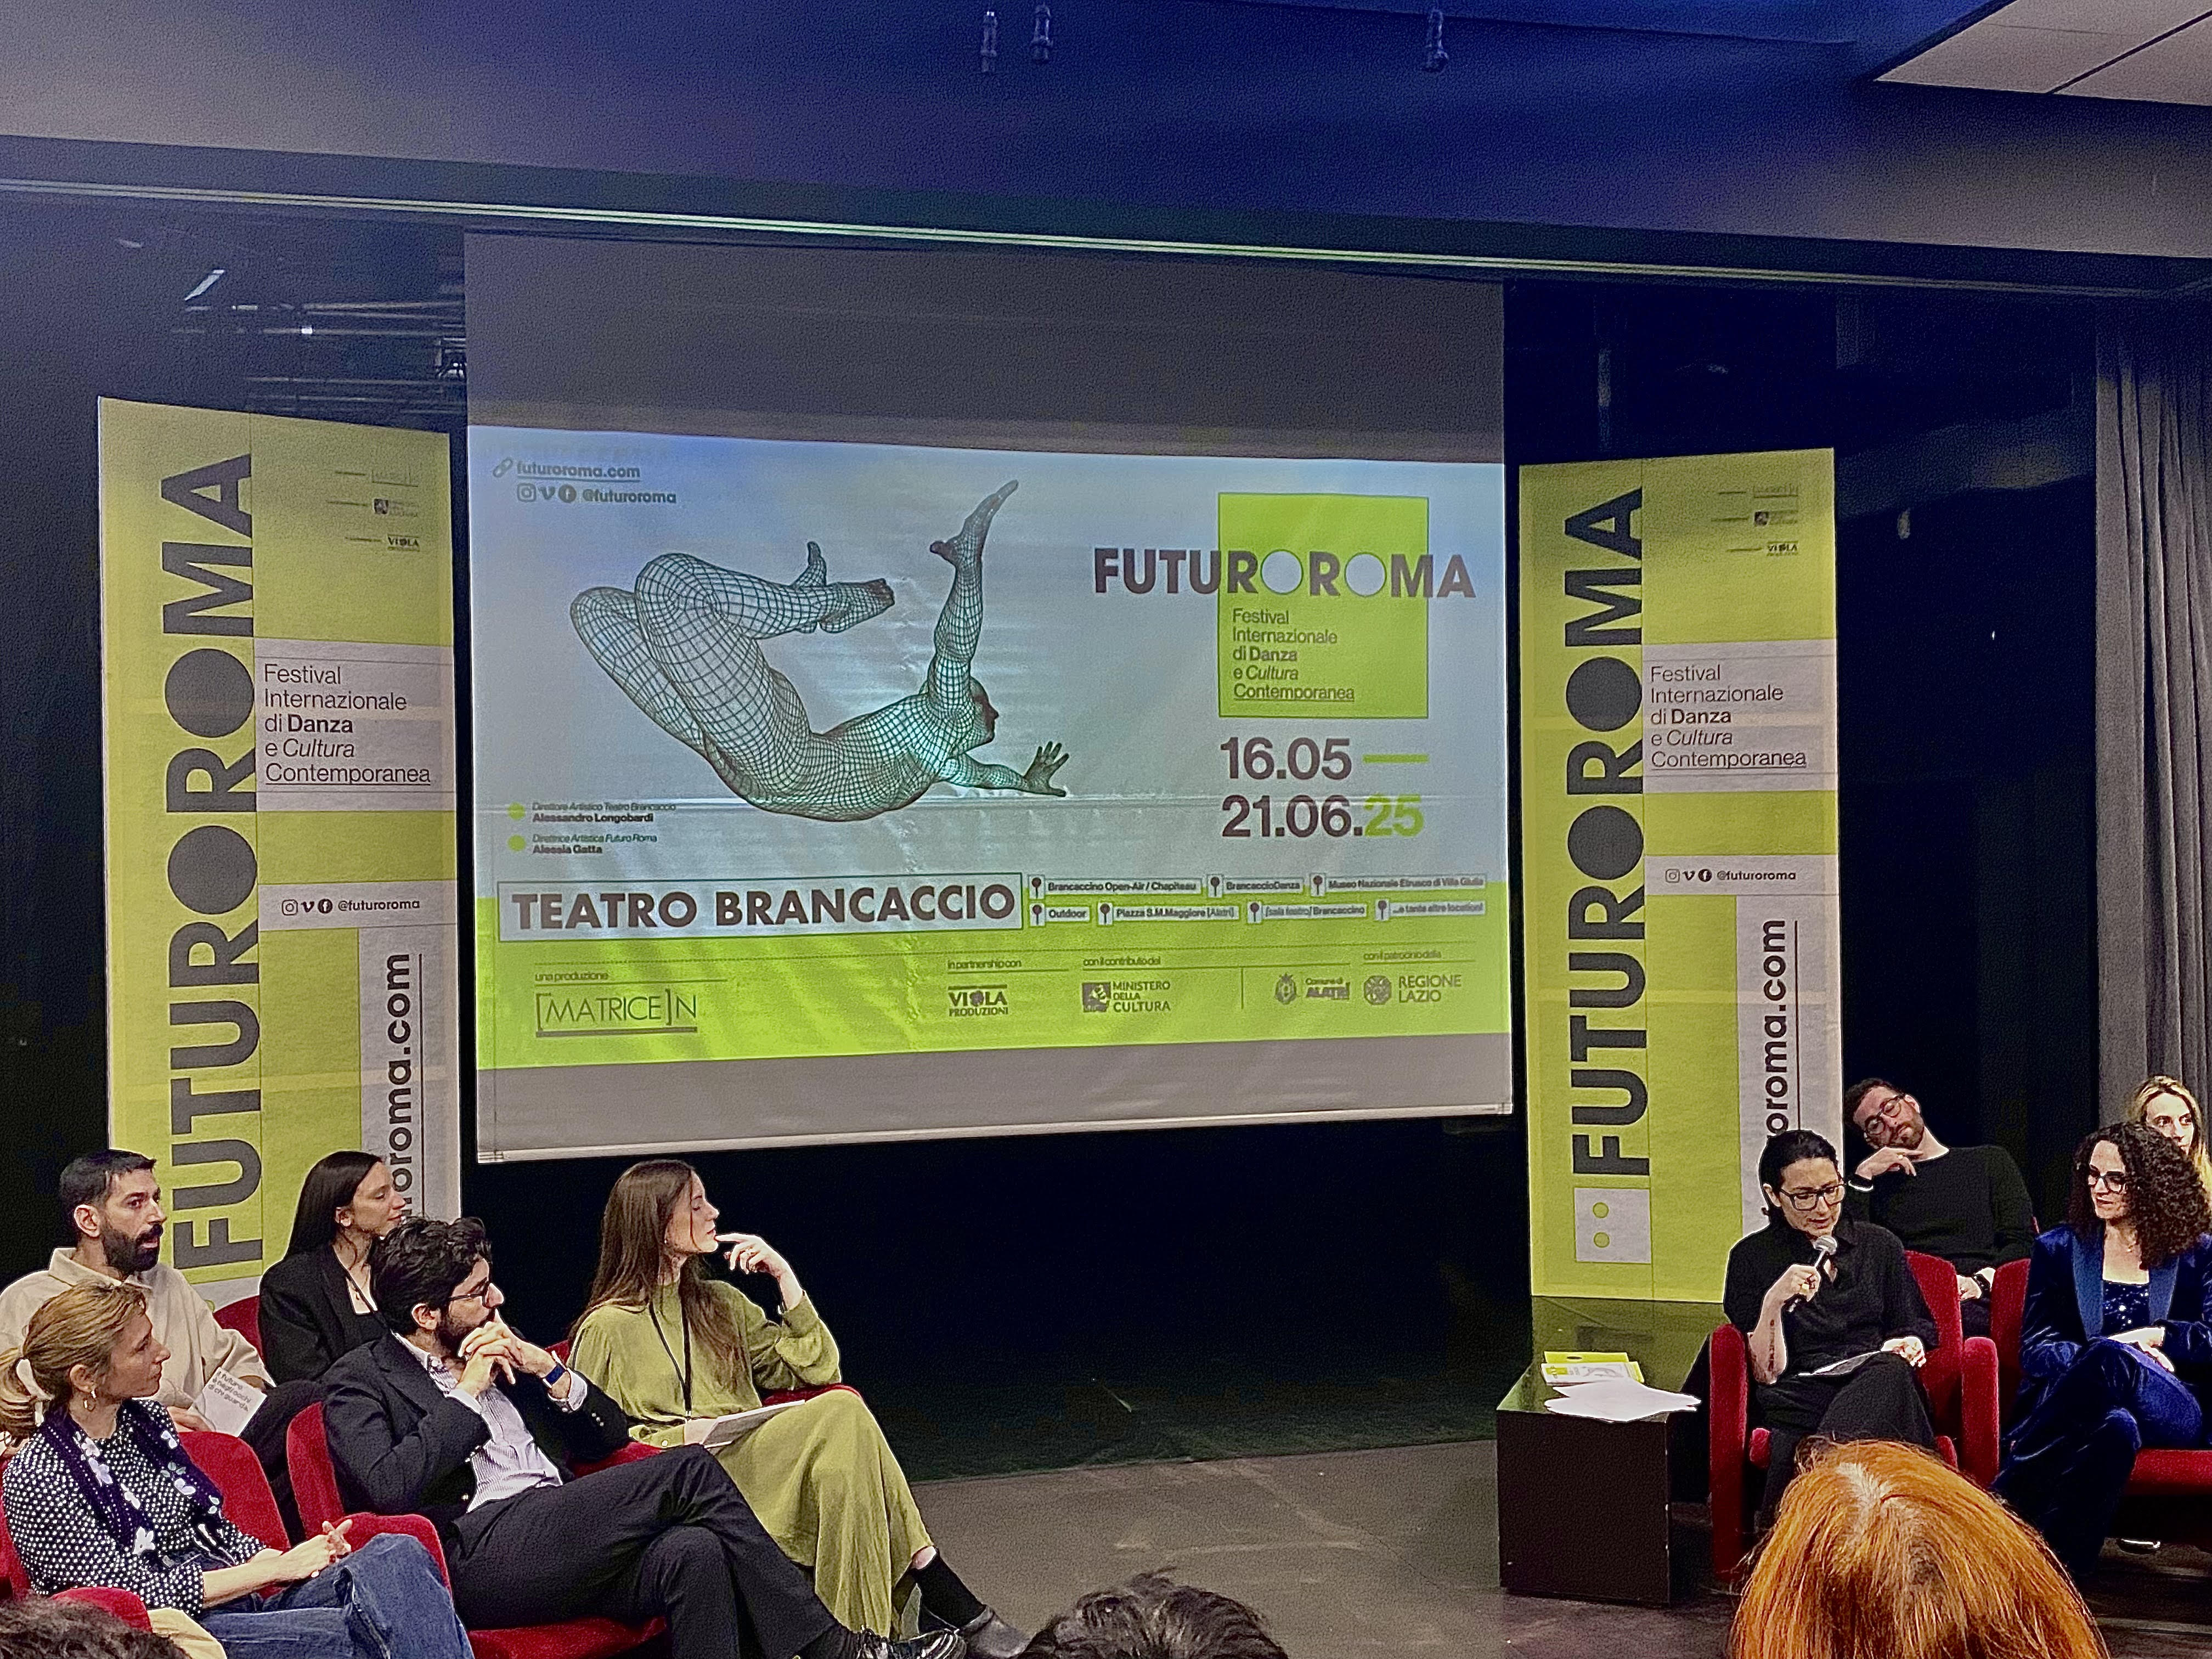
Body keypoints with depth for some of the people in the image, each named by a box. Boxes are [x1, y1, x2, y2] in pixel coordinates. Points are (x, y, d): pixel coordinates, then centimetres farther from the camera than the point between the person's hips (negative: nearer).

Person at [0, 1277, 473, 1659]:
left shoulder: (145, 1418, 11)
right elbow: (140, 1594, -13)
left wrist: (292, 1559, -1)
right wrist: (277, 1568, -10)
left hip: (242, 1609, 7)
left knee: (400, 1555, -20)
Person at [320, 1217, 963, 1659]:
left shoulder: (495, 1345, 24)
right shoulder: (358, 1380, 6)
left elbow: (608, 1435, 24)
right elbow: (388, 1488, -15)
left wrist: (550, 1370, 6)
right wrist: (468, 1392, -6)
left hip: (555, 1538, 7)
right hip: (478, 1554, -6)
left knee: (693, 1552, -27)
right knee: (690, 1470, -20)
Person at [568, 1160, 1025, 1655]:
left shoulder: (718, 1302, 20)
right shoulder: (607, 1328, 0)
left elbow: (815, 1368, 15)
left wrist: (784, 1277, 5)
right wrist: (677, 1437, -14)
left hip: (750, 1462, 6)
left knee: (841, 1462, -30)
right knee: (840, 1416, -27)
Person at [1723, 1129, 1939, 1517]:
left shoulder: (1879, 1244, 19)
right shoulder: (1752, 1257, 11)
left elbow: (1919, 1331, 23)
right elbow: (1766, 1373, 4)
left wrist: (1910, 1346, -2)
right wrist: (1773, 1302, -13)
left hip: (1879, 1389, 3)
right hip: (1799, 1403, -2)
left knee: (1891, 1372, -37)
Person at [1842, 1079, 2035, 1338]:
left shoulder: (1989, 1161, 23)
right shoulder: (1875, 1185, 25)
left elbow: (2023, 1242, 10)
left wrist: (1981, 1280, -10)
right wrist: (1862, 1177, 4)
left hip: (1977, 1302, -2)